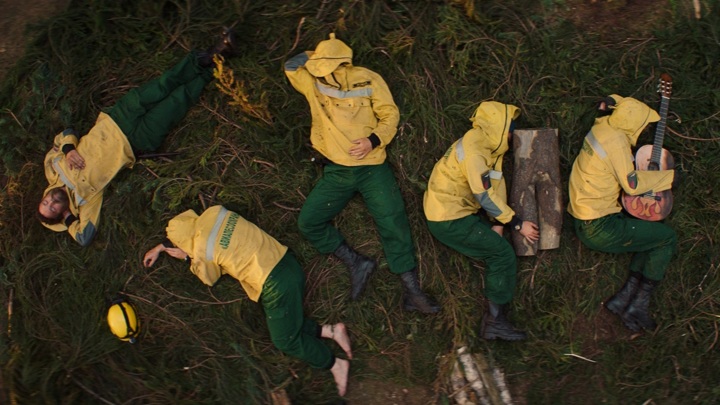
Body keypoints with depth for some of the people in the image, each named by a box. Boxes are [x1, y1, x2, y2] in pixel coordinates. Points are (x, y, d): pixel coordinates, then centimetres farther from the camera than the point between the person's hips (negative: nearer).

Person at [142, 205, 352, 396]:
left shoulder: (202, 251, -16)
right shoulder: (213, 213, 3)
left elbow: (210, 279, 9)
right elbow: (185, 230, 27)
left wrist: (187, 257, 19)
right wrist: (160, 247, 34)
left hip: (277, 286, -8)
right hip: (287, 262, 9)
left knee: (285, 340, 10)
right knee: (288, 326, 22)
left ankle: (336, 364, 16)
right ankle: (331, 330, 13)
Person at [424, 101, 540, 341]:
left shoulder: (491, 147, 9)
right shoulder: (473, 146, -20)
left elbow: (498, 184, 3)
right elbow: (485, 195, -24)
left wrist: (498, 223, -9)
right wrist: (518, 224, -18)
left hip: (462, 213, 9)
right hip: (449, 220, -9)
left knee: (499, 250, 8)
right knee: (504, 255, -11)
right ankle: (495, 321, -6)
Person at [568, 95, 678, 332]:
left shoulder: (603, 125, 5)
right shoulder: (616, 141, -22)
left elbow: (611, 101, 30)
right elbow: (633, 185, -18)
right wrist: (668, 177, -4)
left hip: (585, 222, 10)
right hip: (600, 228, -10)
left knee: (653, 235, 20)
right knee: (667, 238, 2)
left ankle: (624, 299, 12)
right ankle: (637, 306, 4)